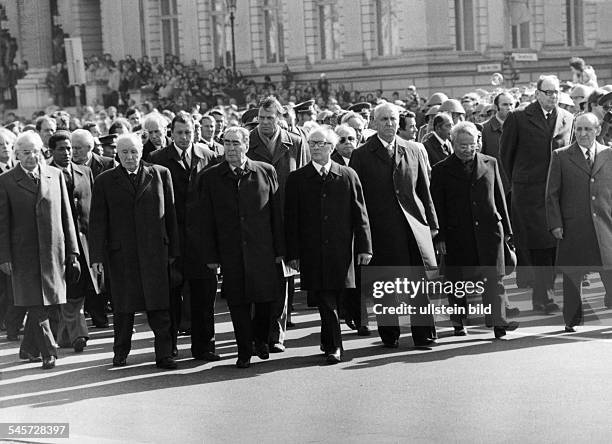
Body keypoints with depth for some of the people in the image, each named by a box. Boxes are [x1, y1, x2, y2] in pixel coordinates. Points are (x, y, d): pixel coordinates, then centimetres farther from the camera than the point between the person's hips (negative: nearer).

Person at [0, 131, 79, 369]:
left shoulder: (55, 175, 7)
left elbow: (66, 215, 9)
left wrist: (72, 250, 6)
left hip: (53, 251, 2)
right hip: (24, 254, -2)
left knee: (42, 303, 8)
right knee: (35, 304, -6)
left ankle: (29, 348, 24)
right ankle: (48, 351, -1)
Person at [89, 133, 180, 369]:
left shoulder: (160, 174, 8)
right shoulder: (105, 181, 6)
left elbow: (170, 214, 9)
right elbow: (97, 222, 3)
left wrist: (173, 250, 6)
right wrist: (97, 256, -4)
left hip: (155, 250, 0)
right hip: (120, 252, 0)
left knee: (159, 305, -3)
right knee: (123, 306, 7)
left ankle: (164, 354, 1)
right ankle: (121, 352, 22)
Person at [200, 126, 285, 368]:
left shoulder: (266, 172, 4)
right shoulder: (210, 177, 4)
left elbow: (277, 213, 5)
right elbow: (207, 220, 4)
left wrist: (280, 249, 1)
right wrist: (210, 256, -1)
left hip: (263, 250, 0)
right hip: (231, 253, 0)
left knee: (267, 299, 2)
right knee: (237, 303, 2)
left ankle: (260, 339, 29)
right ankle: (244, 351, 15)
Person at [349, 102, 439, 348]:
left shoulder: (413, 151, 11)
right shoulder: (361, 155, 2)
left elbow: (424, 190, 14)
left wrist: (431, 223, 10)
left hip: (414, 224, 2)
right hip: (380, 228, -2)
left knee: (420, 280, -2)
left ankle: (423, 333, 4)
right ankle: (389, 334, 15)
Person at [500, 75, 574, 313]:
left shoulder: (568, 119, 10)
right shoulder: (518, 118, -2)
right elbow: (505, 153, 5)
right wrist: (516, 182, 8)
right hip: (529, 191, -4)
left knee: (555, 243, 3)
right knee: (540, 243, -8)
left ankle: (541, 294, 14)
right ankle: (544, 296, -4)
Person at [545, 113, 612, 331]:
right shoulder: (561, 156, 4)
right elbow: (552, 193, 3)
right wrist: (555, 223, -4)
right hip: (573, 227, -1)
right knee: (572, 275, 5)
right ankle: (572, 321, 15)